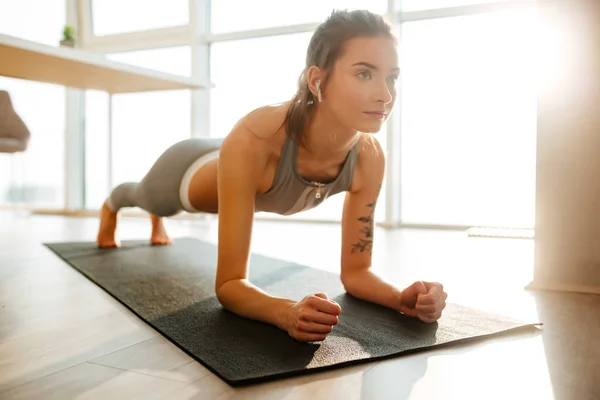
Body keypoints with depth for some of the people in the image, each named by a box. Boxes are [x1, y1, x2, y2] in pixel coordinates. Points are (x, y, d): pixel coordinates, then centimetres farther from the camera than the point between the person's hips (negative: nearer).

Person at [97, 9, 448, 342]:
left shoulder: (370, 157, -35)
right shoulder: (251, 141, -51)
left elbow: (356, 270, -25)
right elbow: (229, 283, -46)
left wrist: (402, 297, -45)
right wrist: (287, 312, -65)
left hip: (233, 175, 4)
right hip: (189, 171, -4)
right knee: (144, 198, 36)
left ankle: (158, 224, 79)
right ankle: (110, 207, 75)